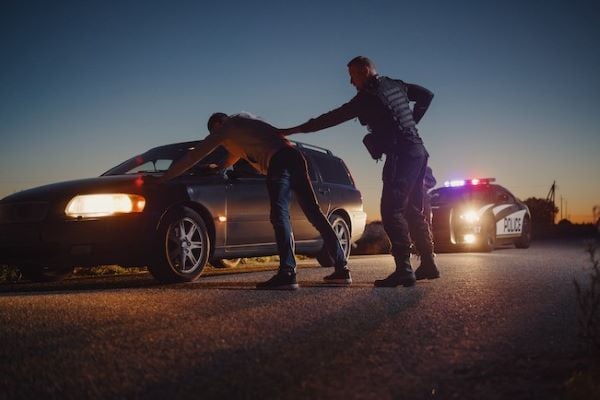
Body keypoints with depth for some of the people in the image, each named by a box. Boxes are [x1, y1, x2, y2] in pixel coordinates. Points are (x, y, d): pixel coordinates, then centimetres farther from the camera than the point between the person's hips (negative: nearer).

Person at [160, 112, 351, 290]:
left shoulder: (224, 127, 12)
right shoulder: (243, 119, 35)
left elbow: (194, 155, 12)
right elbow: (235, 152, 52)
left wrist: (164, 178, 17)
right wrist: (219, 167, 65)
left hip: (278, 161, -8)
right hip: (295, 155, 8)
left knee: (279, 215, -18)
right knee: (314, 212, 7)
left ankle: (287, 273, -31)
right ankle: (342, 269, 7)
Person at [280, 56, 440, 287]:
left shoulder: (368, 96, -11)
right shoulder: (396, 85, 14)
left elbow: (334, 117, -13)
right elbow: (426, 95, 25)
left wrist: (294, 130, -10)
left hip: (401, 156, -9)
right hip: (417, 154, 9)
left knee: (392, 211, -13)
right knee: (413, 211, 14)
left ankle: (404, 270, -20)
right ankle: (428, 264, 18)